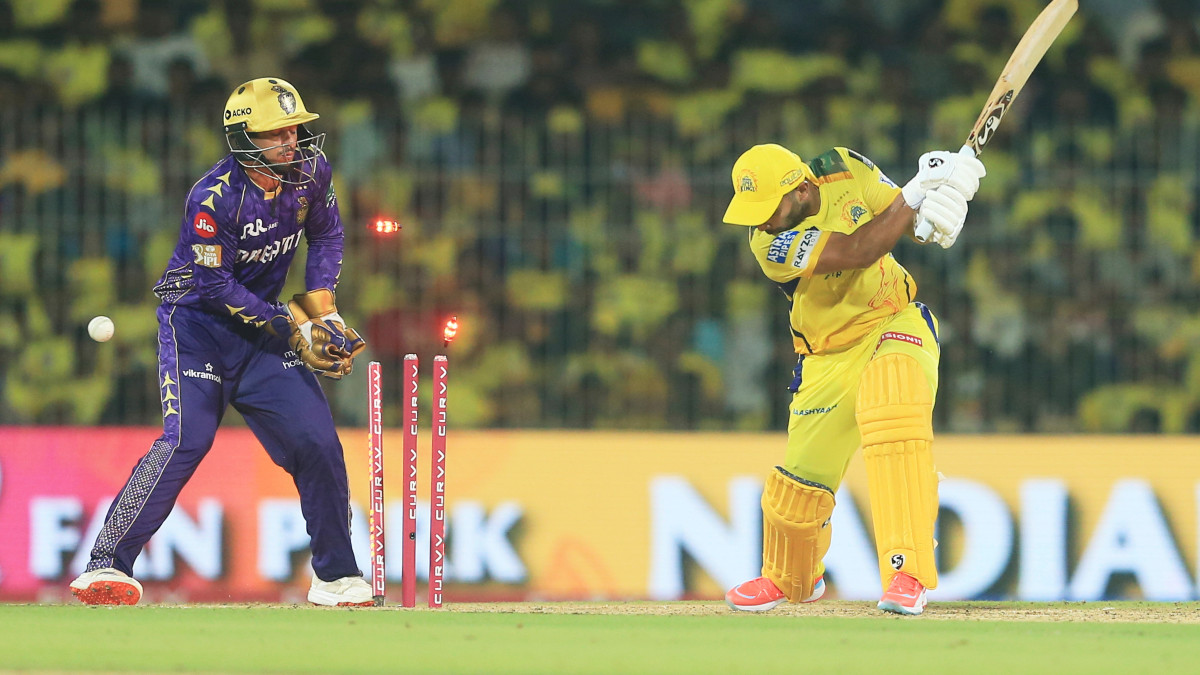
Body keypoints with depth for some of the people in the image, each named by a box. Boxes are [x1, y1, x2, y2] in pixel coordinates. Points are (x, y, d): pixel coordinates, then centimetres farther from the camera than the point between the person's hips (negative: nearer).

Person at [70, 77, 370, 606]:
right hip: (197, 320, -6)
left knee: (316, 439, -4)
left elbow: (325, 235, 12)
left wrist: (323, 313, 1)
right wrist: (293, 327, -21)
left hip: (262, 321, 6)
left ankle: (336, 577, 9)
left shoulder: (311, 172, -7)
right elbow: (215, 286, -22)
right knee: (187, 439, -20)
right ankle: (106, 565, -14)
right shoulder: (215, 197, -26)